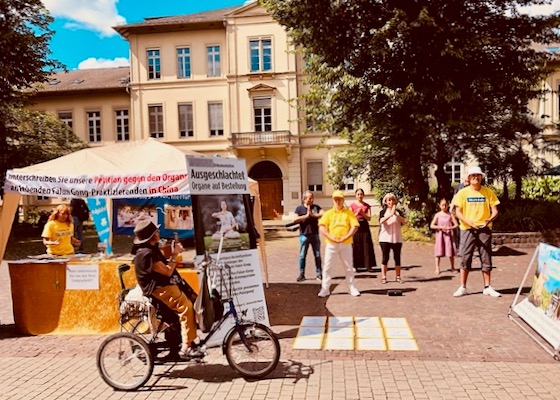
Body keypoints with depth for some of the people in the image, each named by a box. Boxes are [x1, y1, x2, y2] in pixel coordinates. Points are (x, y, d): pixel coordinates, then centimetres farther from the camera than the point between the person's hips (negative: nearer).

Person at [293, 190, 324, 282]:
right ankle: (301, 274, 14)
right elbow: (295, 220, -12)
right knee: (302, 256, 3)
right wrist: (306, 216, -14)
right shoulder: (299, 208, 0)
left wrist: (313, 215, -17)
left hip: (315, 235, 2)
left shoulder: (316, 207, 5)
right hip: (304, 235, -2)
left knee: (317, 255, 7)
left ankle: (319, 274, 17)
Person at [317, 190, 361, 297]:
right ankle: (325, 288, 7)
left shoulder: (349, 213, 6)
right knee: (327, 266, 0)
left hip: (346, 244, 0)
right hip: (331, 244, 0)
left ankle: (351, 287, 20)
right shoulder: (328, 213, 7)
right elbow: (322, 228, -2)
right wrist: (331, 238, -15)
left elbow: (355, 226, -3)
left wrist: (345, 237, -14)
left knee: (349, 267, 7)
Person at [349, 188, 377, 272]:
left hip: (364, 227, 1)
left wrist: (362, 213, -14)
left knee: (366, 246, -2)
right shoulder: (352, 205, 5)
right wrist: (356, 213, -14)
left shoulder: (367, 206, 8)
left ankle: (368, 266, 0)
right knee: (355, 246, -1)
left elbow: (369, 218, 0)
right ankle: (355, 266, 4)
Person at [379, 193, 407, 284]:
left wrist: (396, 214, -19)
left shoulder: (398, 212, 8)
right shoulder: (383, 212, 3)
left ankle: (398, 277, 11)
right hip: (385, 238, -2)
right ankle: (383, 277, 3)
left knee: (397, 258, 4)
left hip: (397, 238, 2)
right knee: (385, 258, -1)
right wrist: (391, 214, -25)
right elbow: (381, 221, -17)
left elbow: (404, 221, -7)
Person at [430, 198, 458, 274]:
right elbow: (432, 225, -3)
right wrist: (440, 227, -16)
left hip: (449, 234, 1)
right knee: (439, 252, -1)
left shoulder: (450, 215, 4)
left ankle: (453, 268, 15)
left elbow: (456, 224, 0)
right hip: (440, 234, -1)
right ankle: (437, 268, 5)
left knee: (451, 252, 2)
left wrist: (450, 228, -19)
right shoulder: (438, 215, 2)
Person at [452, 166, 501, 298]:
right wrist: (469, 222, -18)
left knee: (486, 258, 5)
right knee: (465, 258, 0)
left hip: (484, 229, 1)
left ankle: (487, 288, 15)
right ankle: (463, 287, 7)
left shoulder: (488, 192, 4)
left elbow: (495, 211, 3)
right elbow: (458, 212, -2)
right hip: (468, 229, -1)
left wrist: (489, 219, -18)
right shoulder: (463, 193, 1)